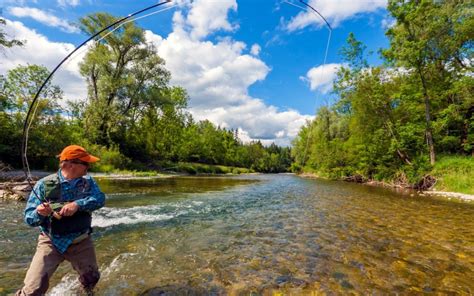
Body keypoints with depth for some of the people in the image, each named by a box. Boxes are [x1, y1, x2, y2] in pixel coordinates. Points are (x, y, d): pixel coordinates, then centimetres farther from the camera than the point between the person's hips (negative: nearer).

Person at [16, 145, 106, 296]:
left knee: (91, 279, 22)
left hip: (81, 242, 3)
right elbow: (29, 218, -12)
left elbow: (100, 199, -20)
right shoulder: (44, 184, -13)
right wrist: (39, 214, -34)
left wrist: (77, 204, -35)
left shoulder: (88, 181, -5)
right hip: (51, 242, -3)